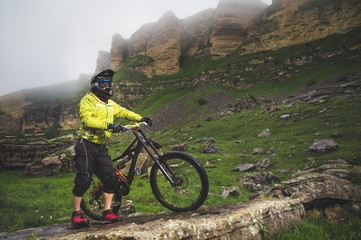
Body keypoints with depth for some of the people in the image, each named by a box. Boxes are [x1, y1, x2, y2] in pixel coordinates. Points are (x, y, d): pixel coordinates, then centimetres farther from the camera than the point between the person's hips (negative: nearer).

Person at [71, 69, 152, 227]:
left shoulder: (111, 104, 20)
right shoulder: (88, 99, -4)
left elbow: (124, 112, 22)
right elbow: (87, 120, -18)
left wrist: (140, 118, 6)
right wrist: (107, 125, -29)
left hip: (101, 148, 7)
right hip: (87, 145, -6)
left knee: (111, 178, -1)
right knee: (84, 179, -8)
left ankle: (107, 213, 8)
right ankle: (76, 214, 7)